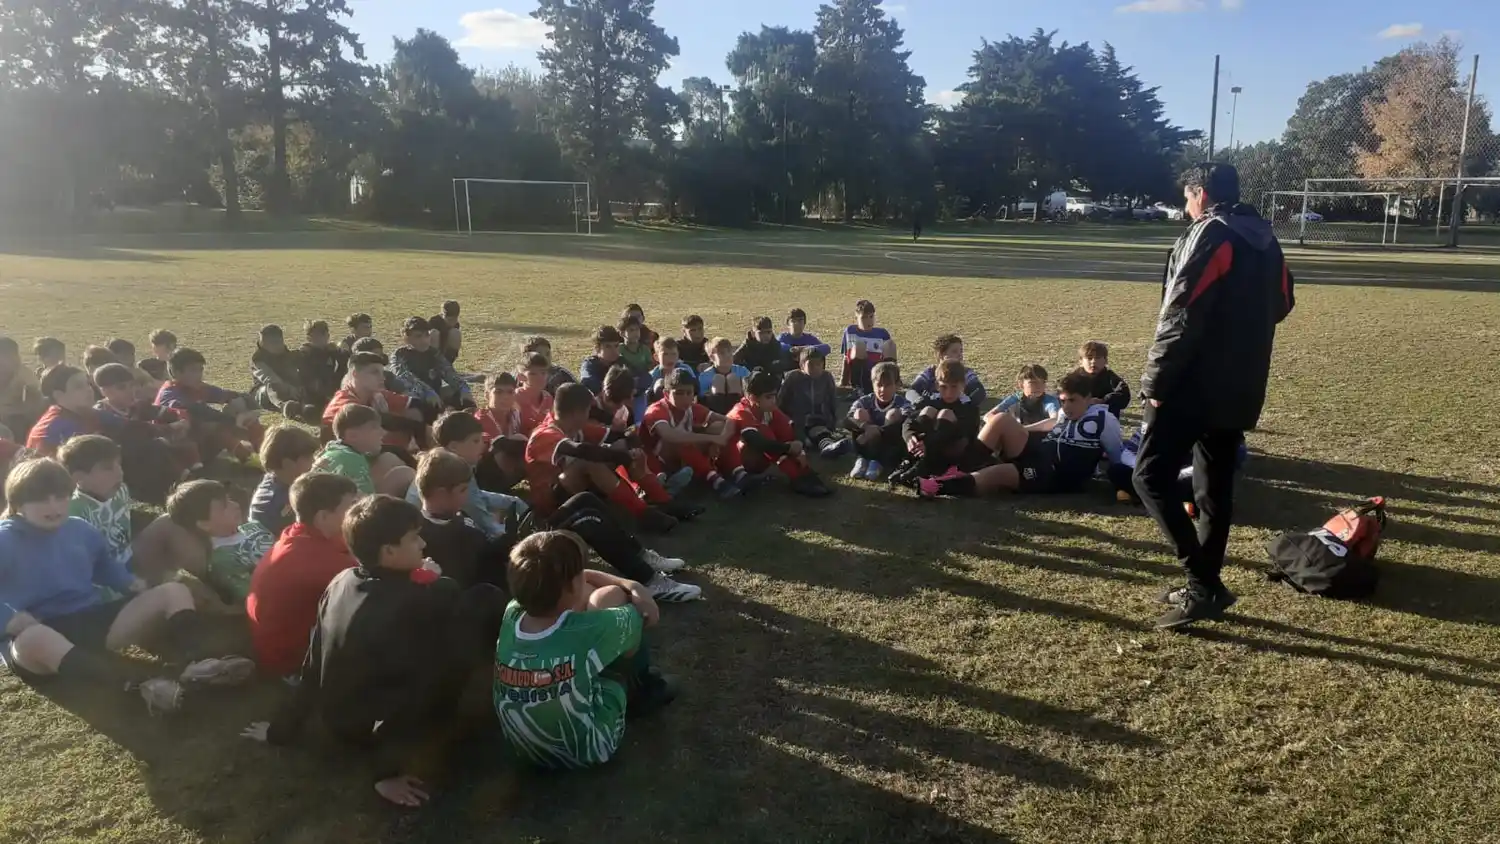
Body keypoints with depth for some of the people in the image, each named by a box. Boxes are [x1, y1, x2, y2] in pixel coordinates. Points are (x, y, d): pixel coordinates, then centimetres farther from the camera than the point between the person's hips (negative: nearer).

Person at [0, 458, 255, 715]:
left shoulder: (80, 530, 15)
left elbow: (107, 566, 30)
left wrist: (132, 584, 10)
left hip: (93, 622, 7)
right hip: (41, 632, -6)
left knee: (174, 592, -4)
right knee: (34, 639, -44)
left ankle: (193, 664, -36)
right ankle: (146, 684, -65)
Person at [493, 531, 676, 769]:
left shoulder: (512, 615, -17)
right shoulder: (587, 631, -32)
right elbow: (646, 614, -12)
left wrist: (631, 586, -6)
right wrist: (634, 592, 8)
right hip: (586, 751, -5)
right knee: (609, 597, -1)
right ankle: (640, 688, 25)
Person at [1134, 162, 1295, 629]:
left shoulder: (1208, 236, -13)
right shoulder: (1265, 240, 14)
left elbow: (1181, 317, -19)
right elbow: (1280, 304, 24)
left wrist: (1155, 381, -15)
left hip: (1195, 384, -9)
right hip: (1240, 389, 9)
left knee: (1152, 475, -6)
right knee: (1215, 487, 14)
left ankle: (1203, 583, -10)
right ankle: (1205, 586, 20)